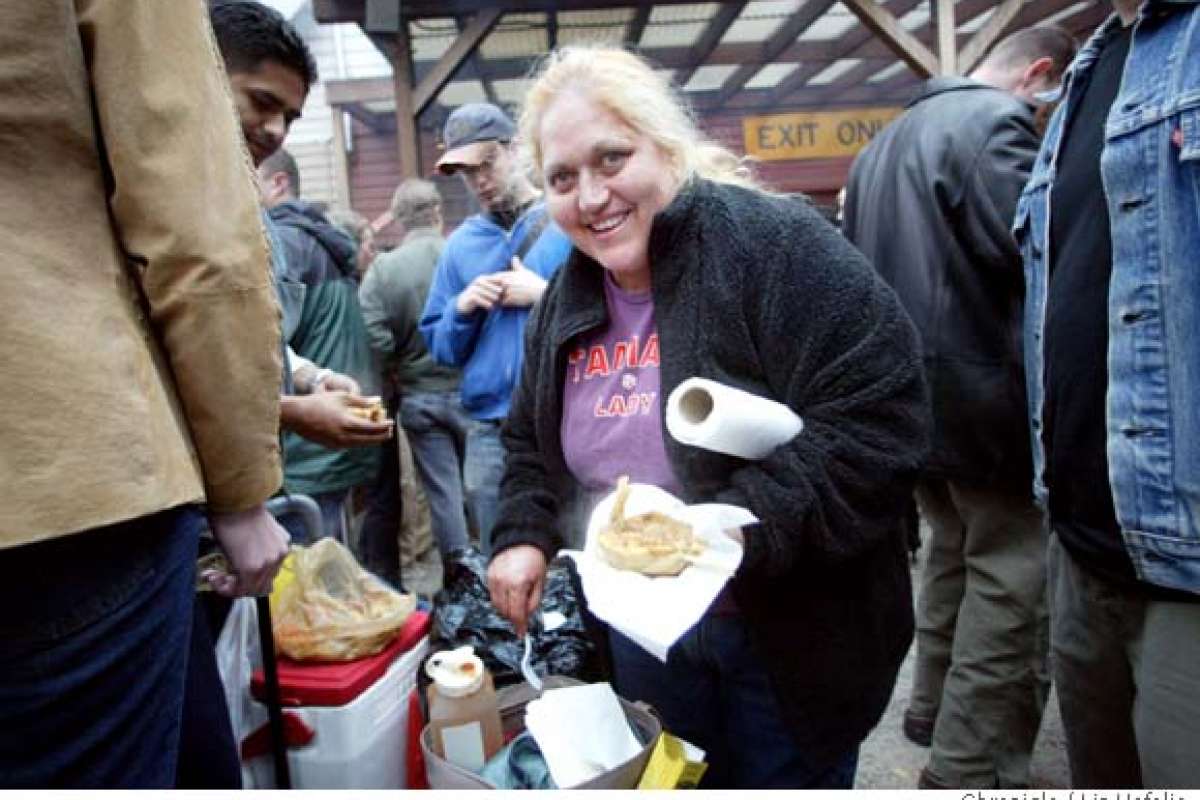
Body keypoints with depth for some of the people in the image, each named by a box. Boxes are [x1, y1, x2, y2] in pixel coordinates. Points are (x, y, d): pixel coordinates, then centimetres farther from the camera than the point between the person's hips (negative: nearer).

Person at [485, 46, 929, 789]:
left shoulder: (776, 245, -19)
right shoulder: (567, 299, 3)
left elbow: (881, 421, -24)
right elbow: (533, 441, 15)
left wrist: (746, 525, -31)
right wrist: (525, 535, -1)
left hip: (787, 635, -6)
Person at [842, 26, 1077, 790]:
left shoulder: (886, 140, 17)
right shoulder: (997, 123, -12)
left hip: (912, 392, 9)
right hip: (983, 391, -9)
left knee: (954, 552, 22)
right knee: (1011, 579, 0)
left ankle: (935, 709, 33)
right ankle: (971, 768, 7)